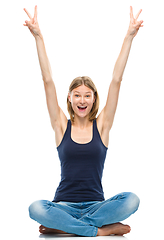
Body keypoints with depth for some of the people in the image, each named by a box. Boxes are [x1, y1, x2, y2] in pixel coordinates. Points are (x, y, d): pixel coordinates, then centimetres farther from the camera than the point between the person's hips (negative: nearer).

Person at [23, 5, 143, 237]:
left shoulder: (101, 125, 4)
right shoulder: (61, 126, 4)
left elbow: (116, 81, -1)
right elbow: (48, 81, -2)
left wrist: (129, 37, -4)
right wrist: (38, 37, -7)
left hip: (96, 204, 1)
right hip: (64, 204, -1)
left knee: (131, 200, -29)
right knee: (36, 208, -32)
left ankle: (63, 226, -19)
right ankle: (102, 229, -22)